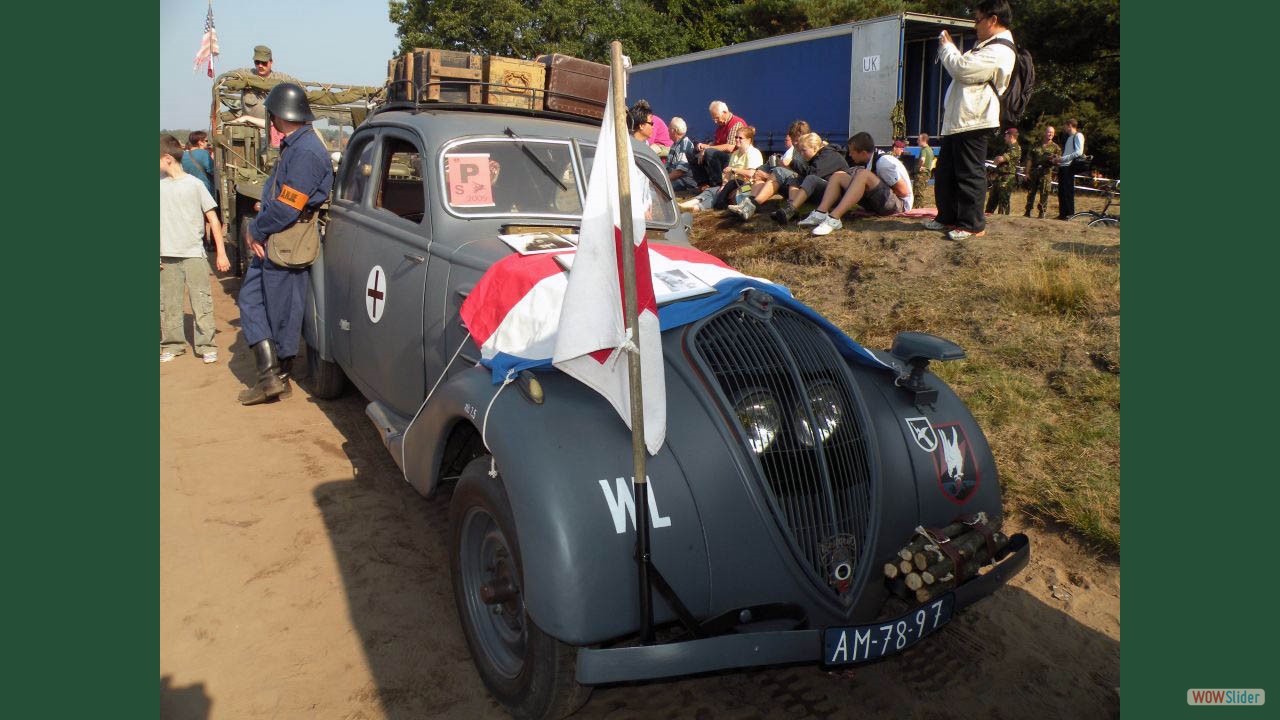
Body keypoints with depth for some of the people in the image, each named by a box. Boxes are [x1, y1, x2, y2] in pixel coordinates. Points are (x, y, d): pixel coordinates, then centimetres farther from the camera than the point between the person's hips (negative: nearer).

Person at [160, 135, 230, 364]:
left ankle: (206, 346, 6)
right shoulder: (160, 184, 6)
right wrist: (158, 255, 5)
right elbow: (161, 220, 10)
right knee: (168, 303, 8)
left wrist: (221, 253, -2)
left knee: (201, 302, -1)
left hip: (194, 254, -3)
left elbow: (213, 219, 1)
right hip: (166, 255, 3)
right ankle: (172, 344, 19)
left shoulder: (194, 184, -2)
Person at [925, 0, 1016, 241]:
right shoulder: (986, 47, 25)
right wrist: (948, 47, 15)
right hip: (957, 120, 11)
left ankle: (973, 225, -2)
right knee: (945, 172, 15)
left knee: (969, 174, -7)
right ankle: (948, 218, 24)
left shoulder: (998, 51, -12)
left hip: (973, 122, -11)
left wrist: (946, 47, -4)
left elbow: (962, 69, -19)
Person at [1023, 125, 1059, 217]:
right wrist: (1027, 172, 4)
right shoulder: (1036, 146, 13)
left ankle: (1042, 212, 1)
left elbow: (1059, 161, 4)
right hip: (1033, 173, 2)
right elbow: (1029, 160, 11)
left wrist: (1054, 160, -19)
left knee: (1044, 193, -5)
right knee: (1031, 192, 4)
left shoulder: (1055, 147, 9)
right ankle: (1028, 212, 11)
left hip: (1046, 174, -2)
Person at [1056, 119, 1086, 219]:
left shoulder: (1078, 136, -4)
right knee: (1061, 191, 7)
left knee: (1068, 191, -8)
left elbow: (1079, 152, -15)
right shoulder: (1069, 137, 23)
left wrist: (1063, 158, -17)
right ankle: (1062, 213, 12)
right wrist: (1059, 160, 9)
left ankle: (1070, 213, -6)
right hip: (1063, 166, 9)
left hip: (1069, 166, -9)